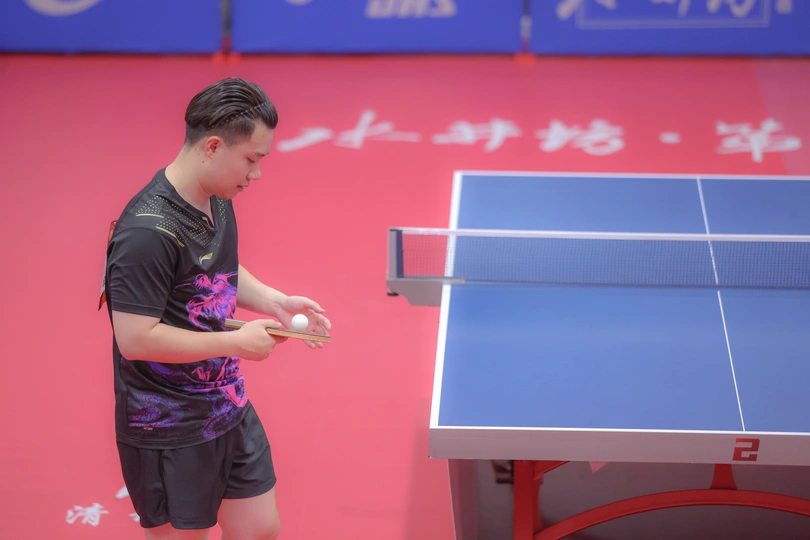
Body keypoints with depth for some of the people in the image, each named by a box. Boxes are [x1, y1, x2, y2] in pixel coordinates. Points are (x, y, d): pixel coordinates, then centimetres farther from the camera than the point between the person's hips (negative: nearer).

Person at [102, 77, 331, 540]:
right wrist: (236, 342, -21)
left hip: (230, 410, 9)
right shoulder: (148, 232, -26)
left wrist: (275, 302, 2)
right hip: (170, 434, -8)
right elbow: (135, 339, -27)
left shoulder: (218, 200, 2)